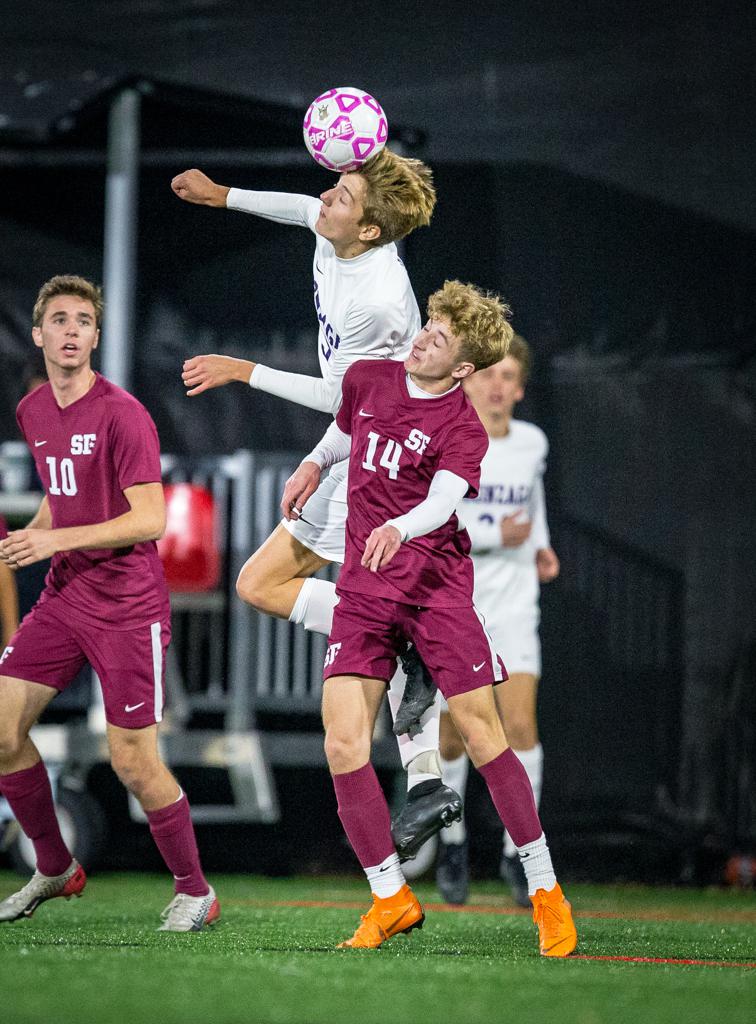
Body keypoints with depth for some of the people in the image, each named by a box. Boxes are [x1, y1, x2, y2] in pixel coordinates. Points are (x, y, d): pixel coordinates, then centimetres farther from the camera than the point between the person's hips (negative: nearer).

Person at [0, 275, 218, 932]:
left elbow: (150, 520, -18)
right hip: (63, 596, 7)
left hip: (128, 605, -7)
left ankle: (195, 892, 11)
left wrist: (59, 539, -24)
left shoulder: (122, 415, -14)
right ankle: (56, 870, 17)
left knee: (133, 762, -7)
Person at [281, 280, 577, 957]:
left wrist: (399, 528, -45)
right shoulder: (368, 380, 7)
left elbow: (442, 501, -29)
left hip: (436, 587, -4)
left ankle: (545, 891, 6)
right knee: (344, 742, -9)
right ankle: (391, 900, 3)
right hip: (363, 590, 4)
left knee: (482, 736, -7)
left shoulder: (463, 429, -10)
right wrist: (315, 464, 23)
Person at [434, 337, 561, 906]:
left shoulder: (532, 442, 4)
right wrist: (494, 535, -23)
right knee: (453, 735, 4)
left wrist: (541, 544, 12)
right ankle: (452, 841, 29)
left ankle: (518, 851, -3)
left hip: (513, 605, 2)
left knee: (520, 725, -14)